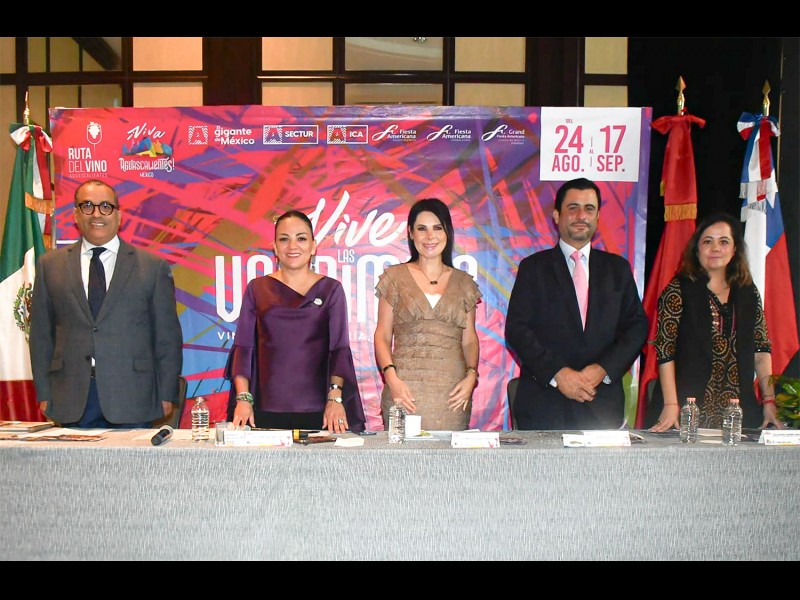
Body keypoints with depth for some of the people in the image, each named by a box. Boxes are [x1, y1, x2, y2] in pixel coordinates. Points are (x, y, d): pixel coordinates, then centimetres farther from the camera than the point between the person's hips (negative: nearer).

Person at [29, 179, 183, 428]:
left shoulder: (153, 267, 4)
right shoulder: (50, 265, 11)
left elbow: (168, 337, 4)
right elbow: (41, 334, 11)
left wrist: (166, 396, 0)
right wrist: (44, 394, 5)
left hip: (132, 401, -1)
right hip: (72, 402, 2)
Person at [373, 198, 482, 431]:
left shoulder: (464, 282, 14)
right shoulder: (395, 278, 8)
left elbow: (469, 339, 13)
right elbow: (382, 336, 5)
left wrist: (472, 375, -4)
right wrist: (391, 378, -10)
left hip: (452, 393, 2)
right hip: (406, 390, -1)